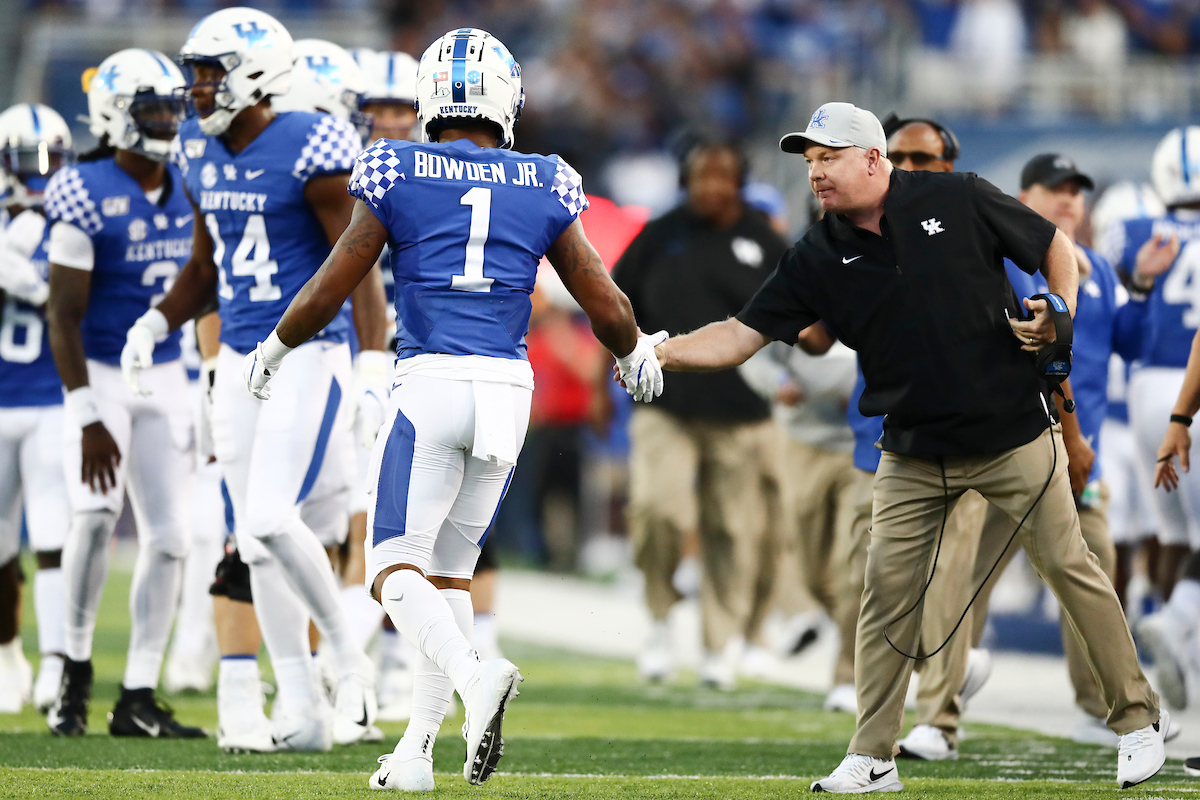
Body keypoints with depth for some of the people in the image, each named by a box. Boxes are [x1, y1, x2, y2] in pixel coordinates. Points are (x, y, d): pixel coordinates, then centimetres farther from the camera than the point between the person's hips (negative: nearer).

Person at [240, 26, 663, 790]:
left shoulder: (397, 178, 0)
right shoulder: (543, 189, 7)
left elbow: (326, 296, 2)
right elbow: (609, 310, 8)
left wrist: (275, 347, 21)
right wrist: (637, 353, 31)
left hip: (430, 383, -3)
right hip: (508, 386, 3)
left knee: (395, 567, 0)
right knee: (449, 567, 14)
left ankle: (474, 674, -28)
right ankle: (417, 748, 12)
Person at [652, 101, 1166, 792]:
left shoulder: (958, 201, -7)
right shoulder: (819, 260, -1)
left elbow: (1056, 246, 5)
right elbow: (741, 337, -4)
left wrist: (1059, 311, -12)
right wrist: (652, 352, -17)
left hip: (1014, 433, -3)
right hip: (914, 455, 3)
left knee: (1070, 567, 0)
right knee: (888, 588, -4)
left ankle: (1138, 718, 14)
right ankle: (872, 760, 3)